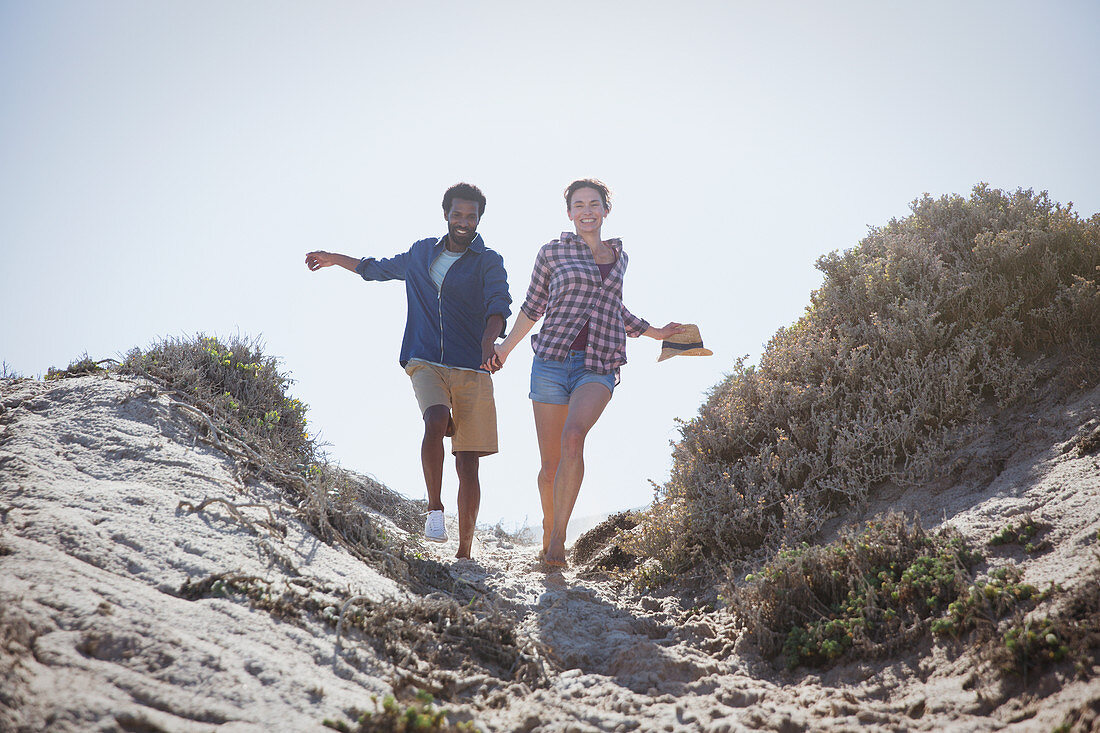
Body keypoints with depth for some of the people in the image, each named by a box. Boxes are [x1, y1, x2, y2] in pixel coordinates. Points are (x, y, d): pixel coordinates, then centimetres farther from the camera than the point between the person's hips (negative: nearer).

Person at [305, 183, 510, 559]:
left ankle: (464, 551, 5)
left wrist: (489, 341, -35)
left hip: (472, 371, -2)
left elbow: (499, 305, -14)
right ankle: (434, 508, -12)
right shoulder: (421, 253, 17)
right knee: (436, 421, -30)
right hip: (426, 363, 2)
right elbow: (380, 269, 36)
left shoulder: (488, 262, 4)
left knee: (467, 464, -3)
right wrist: (333, 259, 42)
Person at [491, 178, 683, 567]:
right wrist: (504, 348, 15)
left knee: (574, 436, -28)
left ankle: (559, 537, -23)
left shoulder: (618, 257, 17)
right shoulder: (553, 252, 7)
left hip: (599, 367, 1)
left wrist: (655, 332, 34)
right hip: (552, 361, -1)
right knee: (551, 464, 1)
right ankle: (548, 532, 27)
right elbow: (533, 307, 15)